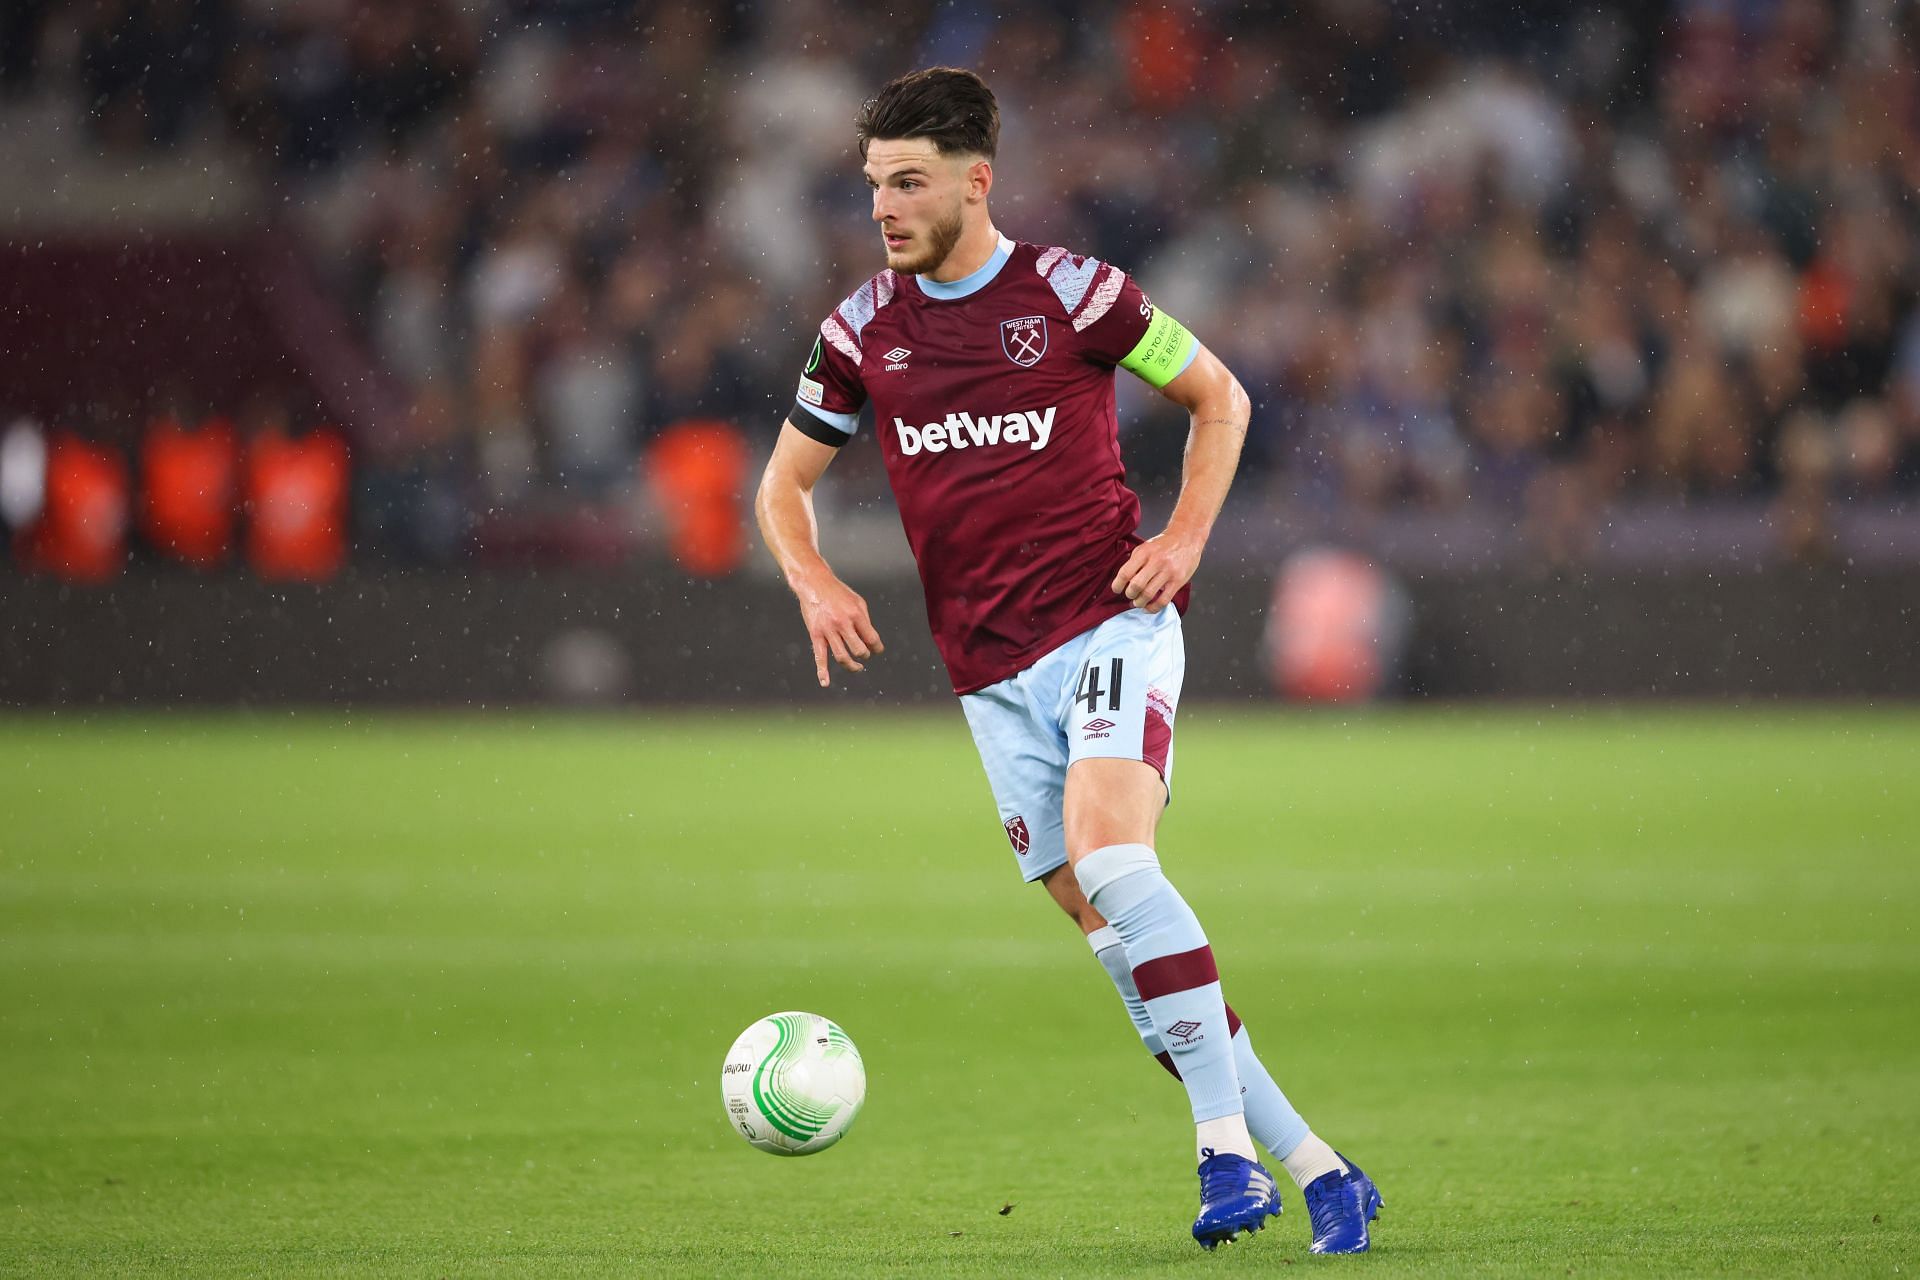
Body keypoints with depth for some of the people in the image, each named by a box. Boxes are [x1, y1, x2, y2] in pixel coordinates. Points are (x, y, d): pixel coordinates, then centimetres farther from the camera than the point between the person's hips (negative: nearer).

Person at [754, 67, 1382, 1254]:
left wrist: (1184, 538, -6)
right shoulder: (864, 329, 7)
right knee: (1112, 932, 1)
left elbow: (1219, 397, 8)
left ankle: (1227, 1141, -21)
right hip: (993, 671, 5)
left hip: (1109, 622, -5)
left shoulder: (1072, 292, -4)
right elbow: (785, 484, 18)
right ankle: (1311, 1168, 7)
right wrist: (816, 581, -2)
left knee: (1112, 860, -27)